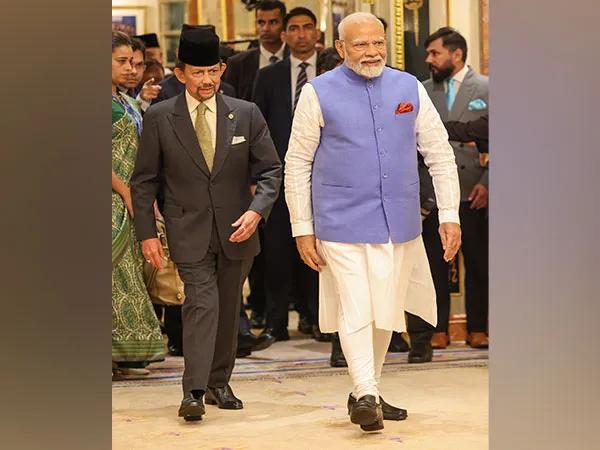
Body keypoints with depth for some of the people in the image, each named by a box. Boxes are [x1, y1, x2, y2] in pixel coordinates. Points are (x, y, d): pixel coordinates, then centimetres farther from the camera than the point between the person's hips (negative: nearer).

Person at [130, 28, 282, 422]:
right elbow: (144, 180, 2)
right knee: (202, 303, -16)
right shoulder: (159, 118, -2)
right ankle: (194, 392, -18)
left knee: (228, 308, 12)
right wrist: (147, 233, -4)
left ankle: (219, 383, 26)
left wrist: (256, 211, -13)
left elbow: (270, 170, 3)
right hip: (189, 231, -3)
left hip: (236, 230, 3)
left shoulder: (246, 114, 1)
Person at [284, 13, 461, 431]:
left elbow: (440, 154, 9)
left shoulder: (410, 88, 6)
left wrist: (450, 215, 2)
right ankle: (366, 396, -14)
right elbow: (297, 165, 1)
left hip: (399, 222, 4)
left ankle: (367, 393, 26)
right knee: (356, 310, -14)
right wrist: (303, 228, -2)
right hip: (342, 222, -4)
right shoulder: (319, 93, -2)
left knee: (387, 312, 11)